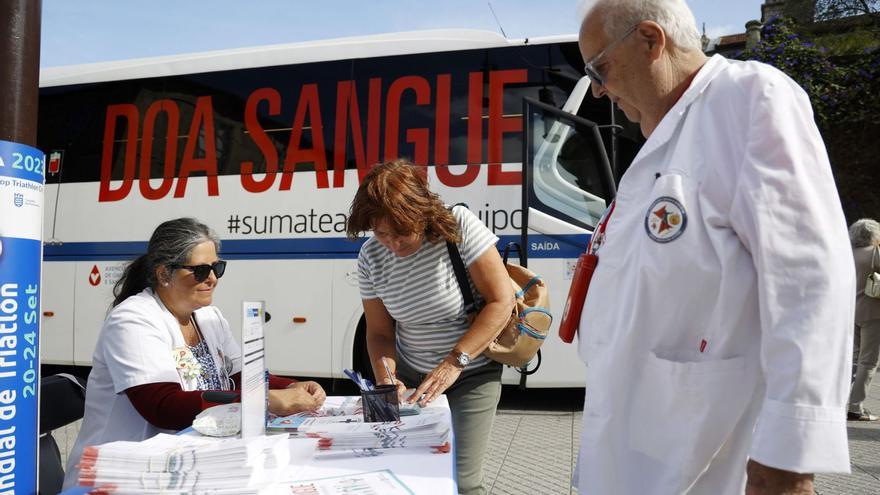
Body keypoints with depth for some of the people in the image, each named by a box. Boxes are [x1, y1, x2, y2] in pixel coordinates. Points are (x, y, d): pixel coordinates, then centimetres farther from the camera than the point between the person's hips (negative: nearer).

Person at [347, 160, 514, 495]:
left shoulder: (459, 226, -21)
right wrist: (385, 377, -19)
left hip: (472, 374, -3)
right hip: (410, 375, 4)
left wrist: (454, 363, -24)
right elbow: (379, 333, 1)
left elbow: (501, 302, -20)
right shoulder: (370, 258, -9)